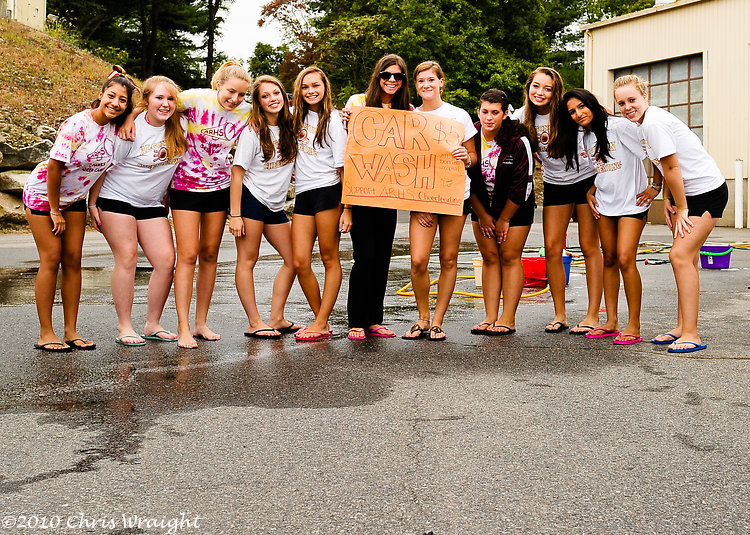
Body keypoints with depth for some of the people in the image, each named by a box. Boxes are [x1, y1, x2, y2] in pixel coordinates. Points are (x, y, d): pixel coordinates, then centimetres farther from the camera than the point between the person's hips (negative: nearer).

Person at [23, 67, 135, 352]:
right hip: (43, 192, -6)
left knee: (73, 259, 1)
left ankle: (71, 331, 5)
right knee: (51, 259, -8)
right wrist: (54, 211, -15)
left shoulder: (115, 127, -9)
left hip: (74, 197, 6)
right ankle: (45, 334, -1)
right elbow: (54, 167, -23)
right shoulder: (76, 125, -27)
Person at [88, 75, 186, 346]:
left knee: (166, 260, -7)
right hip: (117, 199, -4)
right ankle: (124, 327, -2)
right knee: (127, 257, -10)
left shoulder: (178, 129, -1)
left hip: (152, 204, 5)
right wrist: (92, 203, -5)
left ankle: (152, 324, 7)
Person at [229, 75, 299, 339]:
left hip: (275, 205, 7)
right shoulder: (252, 132, -10)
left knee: (293, 259, 5)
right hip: (251, 199, -7)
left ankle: (276, 318, 12)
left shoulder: (290, 127, 5)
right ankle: (254, 323, 0)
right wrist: (235, 215, -17)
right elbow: (237, 173, -12)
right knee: (247, 260, -4)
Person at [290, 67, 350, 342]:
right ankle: (323, 322, 9)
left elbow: (343, 166, -6)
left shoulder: (332, 119, -1)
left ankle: (320, 323, 4)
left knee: (329, 258, 0)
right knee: (300, 262, -2)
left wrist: (347, 208, -11)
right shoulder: (298, 118, 15)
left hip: (327, 191, -6)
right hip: (303, 195, 6)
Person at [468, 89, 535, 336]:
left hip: (515, 207, -3)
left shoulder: (518, 141, -21)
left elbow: (523, 185, -16)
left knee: (509, 257, -4)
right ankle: (490, 317, 5)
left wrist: (504, 220, -10)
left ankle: (508, 320, -1)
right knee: (489, 258, 3)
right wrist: (482, 216, -4)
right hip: (482, 206, 4)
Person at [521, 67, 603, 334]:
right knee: (551, 248, -1)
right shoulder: (522, 116, -4)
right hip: (554, 185, 4)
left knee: (589, 247, -2)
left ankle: (593, 316, 4)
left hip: (586, 179, -4)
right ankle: (559, 315, 10)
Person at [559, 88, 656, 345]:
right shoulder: (585, 139, 9)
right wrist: (591, 191, 8)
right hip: (605, 203, 7)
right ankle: (611, 322, 13)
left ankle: (634, 326, -7)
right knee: (609, 260, 7)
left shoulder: (619, 126, -12)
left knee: (625, 258, -15)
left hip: (632, 201, -7)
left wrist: (655, 186, -10)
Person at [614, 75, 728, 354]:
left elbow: (672, 168, -19)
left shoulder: (654, 123, -22)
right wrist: (667, 200, 6)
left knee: (680, 255, -15)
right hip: (684, 193, 10)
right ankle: (683, 327, 17)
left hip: (707, 192, -9)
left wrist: (681, 208, -11)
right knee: (687, 258, 10)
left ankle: (691, 335, -11)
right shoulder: (642, 124, 7)